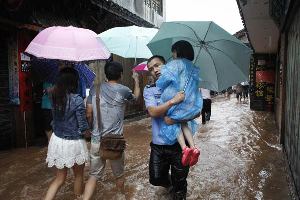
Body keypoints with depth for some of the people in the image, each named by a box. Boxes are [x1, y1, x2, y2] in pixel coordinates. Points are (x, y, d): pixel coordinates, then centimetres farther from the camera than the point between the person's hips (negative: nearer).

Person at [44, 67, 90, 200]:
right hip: (73, 143, -5)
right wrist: (88, 131, 2)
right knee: (78, 175, 21)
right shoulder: (77, 100, -21)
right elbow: (83, 129, -18)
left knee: (60, 177, 19)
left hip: (57, 140, 5)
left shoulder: (54, 96, -6)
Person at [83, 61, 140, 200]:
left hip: (96, 140, 2)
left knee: (94, 175, 16)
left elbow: (88, 114, 2)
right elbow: (136, 97, 15)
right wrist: (136, 80, 29)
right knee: (119, 175, 20)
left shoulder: (94, 89, 0)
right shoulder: (123, 90, -8)